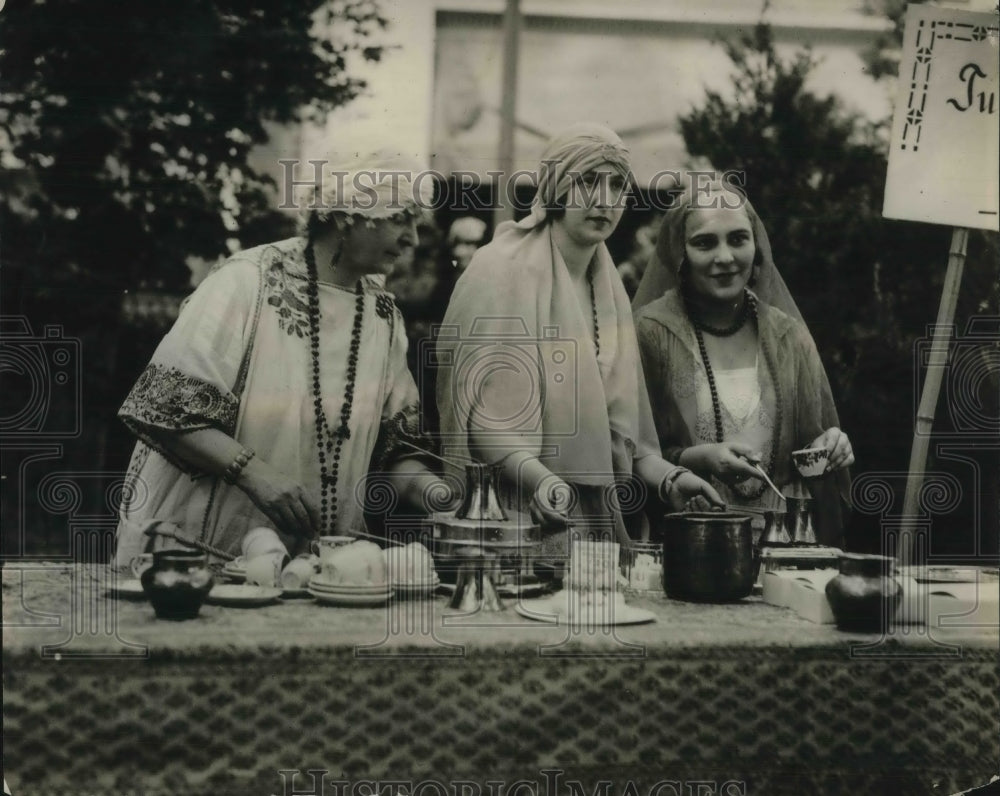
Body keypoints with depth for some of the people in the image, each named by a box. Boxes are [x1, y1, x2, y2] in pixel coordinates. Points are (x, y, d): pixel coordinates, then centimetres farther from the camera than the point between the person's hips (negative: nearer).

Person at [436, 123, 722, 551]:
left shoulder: (607, 287, 12)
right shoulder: (501, 270, -7)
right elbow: (479, 409, -14)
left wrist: (668, 478, 1)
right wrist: (537, 478, -28)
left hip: (598, 516, 6)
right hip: (516, 517, -6)